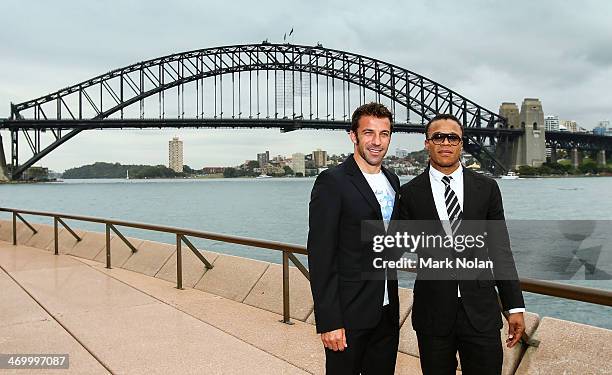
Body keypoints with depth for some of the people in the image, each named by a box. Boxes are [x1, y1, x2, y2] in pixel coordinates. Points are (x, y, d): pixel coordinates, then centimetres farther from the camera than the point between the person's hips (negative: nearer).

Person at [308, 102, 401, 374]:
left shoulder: (393, 181, 8)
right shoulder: (332, 182, -14)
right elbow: (320, 256, -17)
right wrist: (328, 321, -19)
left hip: (387, 311, 7)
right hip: (348, 314, -6)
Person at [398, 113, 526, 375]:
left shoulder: (487, 188, 3)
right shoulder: (409, 193, -1)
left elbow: (500, 249, 4)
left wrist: (515, 307, 3)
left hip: (481, 311, 1)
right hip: (433, 313, -1)